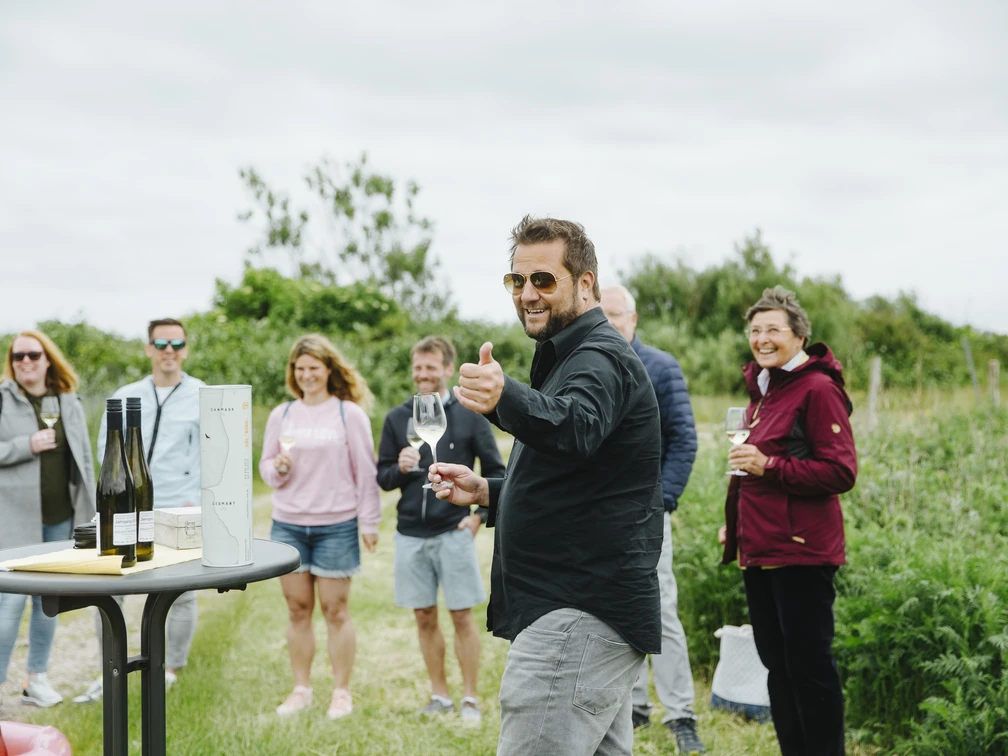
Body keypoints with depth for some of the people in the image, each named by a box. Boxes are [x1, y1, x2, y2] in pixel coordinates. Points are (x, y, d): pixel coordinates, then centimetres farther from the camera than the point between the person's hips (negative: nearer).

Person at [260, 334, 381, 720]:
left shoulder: (350, 414, -1)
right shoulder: (281, 415, 9)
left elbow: (365, 472, 0)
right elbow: (266, 465, 15)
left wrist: (369, 522, -2)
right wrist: (278, 467, -8)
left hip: (336, 525, -3)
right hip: (288, 524, 3)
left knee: (335, 610, 1)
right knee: (297, 609, 7)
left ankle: (341, 691, 11)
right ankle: (301, 689, 18)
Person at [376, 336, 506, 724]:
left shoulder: (469, 415, -1)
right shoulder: (396, 418, 5)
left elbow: (496, 471, 3)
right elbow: (382, 477, 9)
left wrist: (480, 515, -7)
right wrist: (400, 469, -12)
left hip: (454, 531, -3)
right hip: (411, 534, 3)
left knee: (462, 616, 1)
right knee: (425, 617, 9)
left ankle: (470, 699, 13)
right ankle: (439, 695, 22)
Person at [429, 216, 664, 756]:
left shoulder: (600, 358, -12)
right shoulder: (568, 358, 22)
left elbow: (573, 427, -36)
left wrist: (504, 399, -55)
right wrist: (487, 492, 17)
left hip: (579, 617, -11)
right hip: (592, 612, 11)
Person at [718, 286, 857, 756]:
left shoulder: (818, 389, -10)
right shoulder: (760, 389, 18)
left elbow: (841, 472, -16)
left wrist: (768, 466, -23)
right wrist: (734, 523, 20)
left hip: (800, 553, -9)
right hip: (759, 551, 9)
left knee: (808, 663, -4)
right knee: (776, 663, 14)